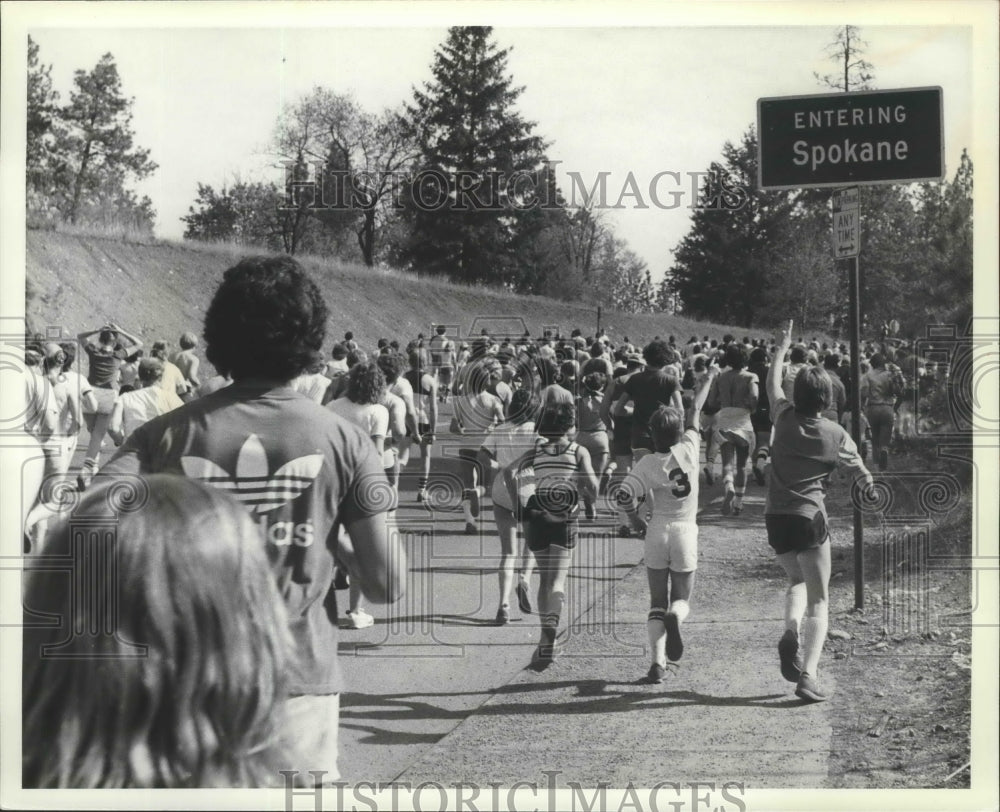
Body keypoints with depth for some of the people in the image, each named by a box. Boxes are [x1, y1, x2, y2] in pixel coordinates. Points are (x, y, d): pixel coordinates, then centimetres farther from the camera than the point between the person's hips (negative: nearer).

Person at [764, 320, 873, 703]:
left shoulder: (785, 419, -1)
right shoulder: (836, 435, -5)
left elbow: (771, 385, 19)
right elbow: (861, 474, 8)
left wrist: (781, 349, 32)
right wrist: (867, 481, 32)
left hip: (775, 517, 3)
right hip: (810, 518, -3)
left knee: (797, 580, 27)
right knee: (818, 599, 4)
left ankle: (790, 631, -2)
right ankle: (808, 674, -10)